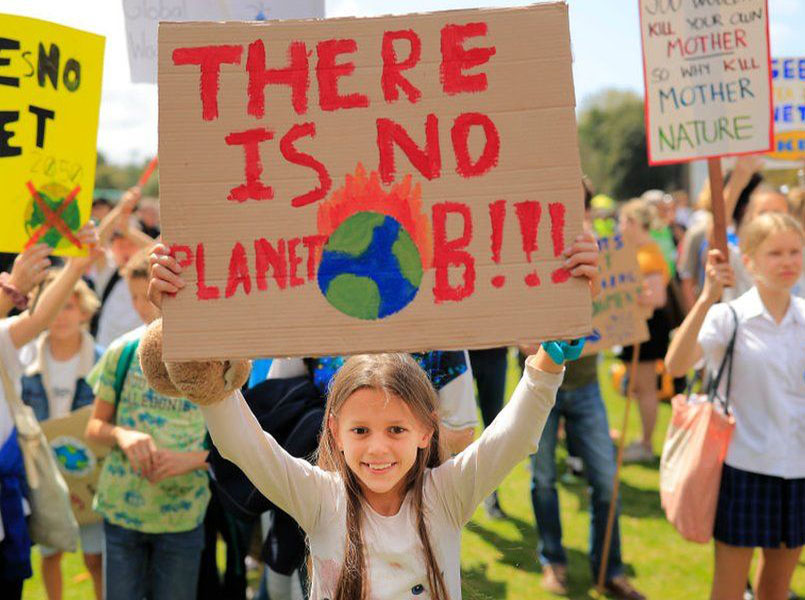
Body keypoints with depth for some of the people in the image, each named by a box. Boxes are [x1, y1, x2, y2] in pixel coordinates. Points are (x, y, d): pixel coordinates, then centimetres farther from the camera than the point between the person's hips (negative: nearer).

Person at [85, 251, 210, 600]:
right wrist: (121, 434, -15)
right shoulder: (123, 351, 0)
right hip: (121, 509, 2)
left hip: (182, 515, -2)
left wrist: (193, 458, -19)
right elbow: (94, 427, 7)